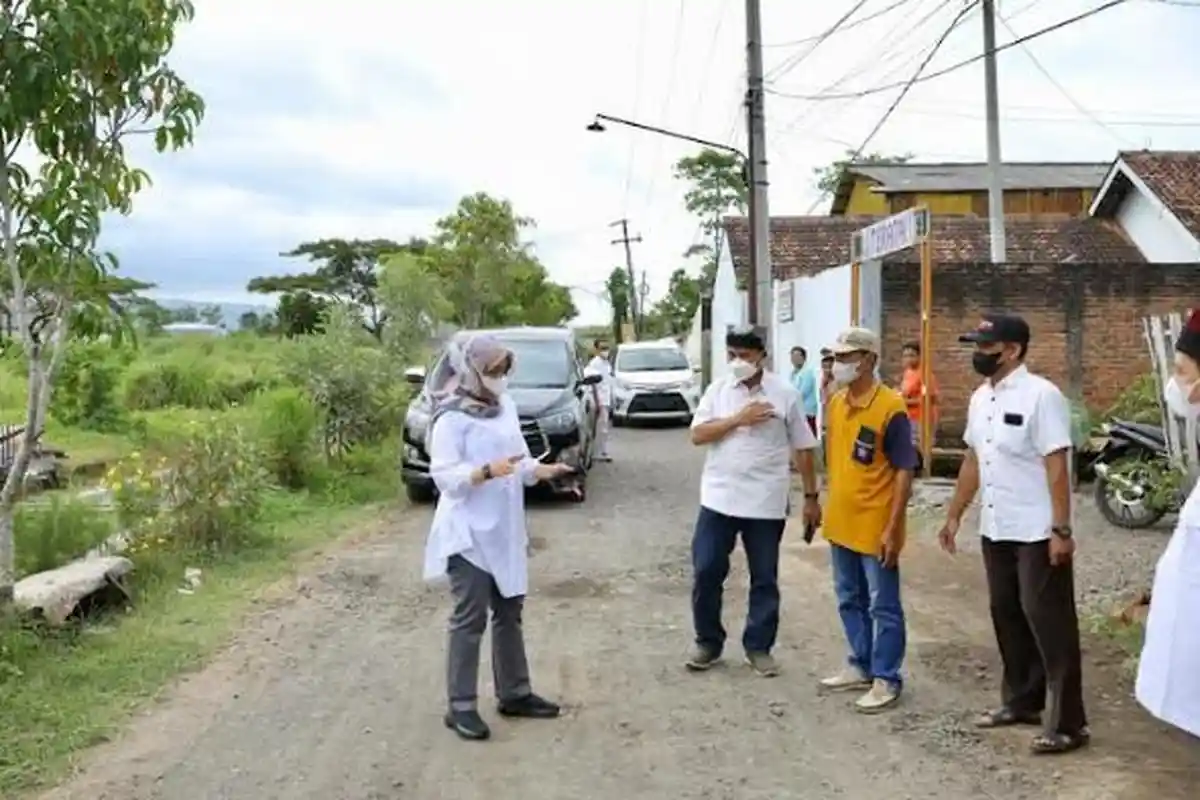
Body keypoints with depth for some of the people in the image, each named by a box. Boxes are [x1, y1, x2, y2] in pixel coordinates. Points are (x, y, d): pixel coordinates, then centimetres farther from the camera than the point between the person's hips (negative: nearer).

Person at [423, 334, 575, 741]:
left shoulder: (505, 407, 9)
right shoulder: (452, 418, -14)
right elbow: (444, 476, -19)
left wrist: (543, 470, -6)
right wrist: (486, 471, -33)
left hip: (504, 530, 8)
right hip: (469, 533, -8)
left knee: (509, 613, 15)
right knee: (470, 619, -3)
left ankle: (514, 693, 28)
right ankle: (461, 707, 7)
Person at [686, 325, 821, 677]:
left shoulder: (785, 393, -2)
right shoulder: (717, 390, 3)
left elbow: (802, 449, 3)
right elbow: (697, 435, -5)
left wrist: (811, 496, 3)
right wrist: (738, 419, -17)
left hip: (765, 503, -1)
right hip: (718, 498, 1)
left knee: (764, 579, 7)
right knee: (706, 572, 2)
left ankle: (758, 647, 21)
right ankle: (708, 643, 19)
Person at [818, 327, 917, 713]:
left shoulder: (891, 407, -16)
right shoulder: (835, 402, 6)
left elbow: (904, 471, -15)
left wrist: (893, 528, -18)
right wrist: (829, 507, 16)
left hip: (875, 527, -7)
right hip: (840, 522, 7)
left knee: (883, 607, 5)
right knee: (850, 601, 18)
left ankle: (886, 680, 15)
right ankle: (860, 667, 32)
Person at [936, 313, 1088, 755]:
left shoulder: (1041, 395, -16)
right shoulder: (980, 398, 9)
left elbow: (1057, 467, -19)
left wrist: (1061, 530, -21)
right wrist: (954, 516, 17)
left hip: (1037, 532, -8)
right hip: (995, 530, 8)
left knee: (1048, 622, -3)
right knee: (1007, 616, 15)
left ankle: (1067, 722, 4)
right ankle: (1021, 701, 30)